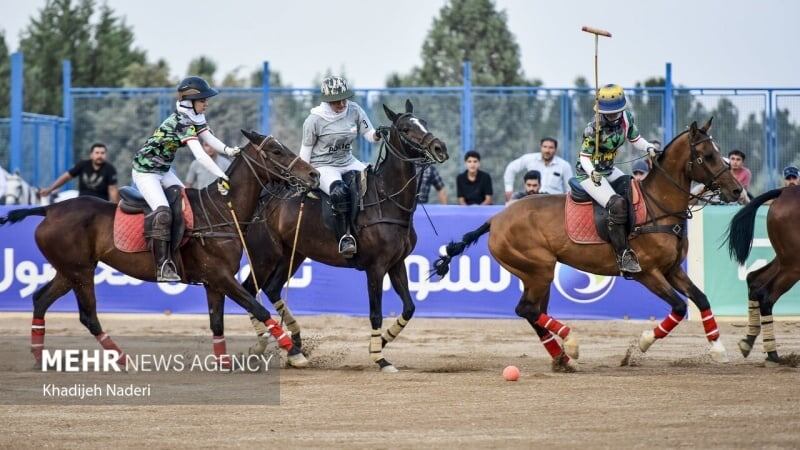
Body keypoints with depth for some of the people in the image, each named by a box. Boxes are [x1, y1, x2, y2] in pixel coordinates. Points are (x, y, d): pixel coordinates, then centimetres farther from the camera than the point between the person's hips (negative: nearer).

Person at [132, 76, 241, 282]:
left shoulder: (195, 119, 4)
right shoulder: (182, 122, -25)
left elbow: (210, 139, -5)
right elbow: (200, 155, -34)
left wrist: (229, 150, -25)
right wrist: (222, 176, -39)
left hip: (164, 171, 10)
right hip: (145, 171, -10)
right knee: (163, 213, -23)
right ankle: (163, 267, -25)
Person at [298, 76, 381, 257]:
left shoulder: (354, 110, -4)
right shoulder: (315, 120, -13)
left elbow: (369, 134, 0)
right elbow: (306, 149, -4)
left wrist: (378, 135, -23)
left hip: (348, 162, 6)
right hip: (323, 166, -5)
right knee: (340, 191, -35)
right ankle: (345, 238, -33)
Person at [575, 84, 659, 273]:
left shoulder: (626, 118, -5)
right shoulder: (593, 130, -23)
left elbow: (635, 139, 9)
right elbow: (584, 157, -17)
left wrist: (648, 147, -11)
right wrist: (593, 173, -36)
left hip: (609, 170, 8)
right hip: (589, 174, -8)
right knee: (617, 204, -26)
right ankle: (623, 256, -25)